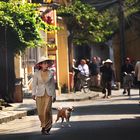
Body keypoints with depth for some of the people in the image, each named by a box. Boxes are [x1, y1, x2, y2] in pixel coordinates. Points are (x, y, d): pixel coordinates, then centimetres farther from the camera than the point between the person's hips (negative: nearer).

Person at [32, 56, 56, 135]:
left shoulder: (51, 73, 3)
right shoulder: (37, 73, 0)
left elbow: (53, 84, 9)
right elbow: (34, 84, 4)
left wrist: (54, 95, 10)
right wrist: (33, 94, -5)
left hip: (49, 94, 0)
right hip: (40, 94, 0)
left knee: (47, 110, -13)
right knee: (41, 112, 2)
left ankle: (46, 128, 2)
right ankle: (46, 126, 26)